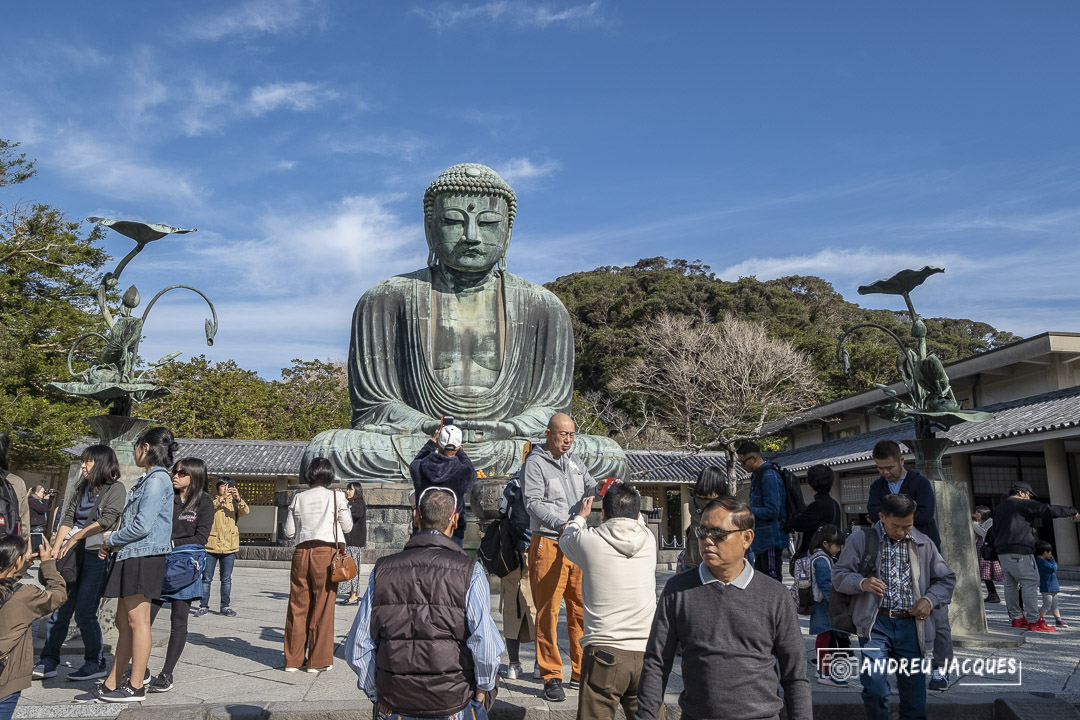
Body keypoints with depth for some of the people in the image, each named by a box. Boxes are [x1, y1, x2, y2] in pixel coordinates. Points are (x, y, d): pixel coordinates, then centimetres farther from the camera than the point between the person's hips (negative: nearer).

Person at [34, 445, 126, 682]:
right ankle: (48, 662, 17)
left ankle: (96, 663, 10)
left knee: (84, 614, -4)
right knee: (58, 610, 6)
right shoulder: (81, 489, 17)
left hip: (97, 554, -6)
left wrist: (75, 537, -12)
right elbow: (67, 519, 10)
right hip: (73, 555, 6)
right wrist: (57, 548, 0)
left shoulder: (115, 488, -3)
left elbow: (107, 520, -13)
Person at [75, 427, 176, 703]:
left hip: (143, 557, -10)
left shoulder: (157, 479, -13)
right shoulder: (147, 479, 18)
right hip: (130, 557, 10)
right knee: (123, 622, 13)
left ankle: (135, 687, 5)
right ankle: (112, 685, 20)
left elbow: (142, 525, -19)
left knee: (137, 621, -3)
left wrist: (111, 540, -5)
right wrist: (112, 542, 8)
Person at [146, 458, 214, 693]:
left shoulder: (204, 502, 2)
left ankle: (167, 674, 10)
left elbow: (201, 538, -4)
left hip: (185, 562, -3)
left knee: (178, 620, 3)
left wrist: (172, 544, -13)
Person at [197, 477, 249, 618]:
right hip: (211, 545, -1)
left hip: (229, 546, 1)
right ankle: (204, 606, 14)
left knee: (226, 579, 7)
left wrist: (238, 499, -27)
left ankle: (226, 606, 14)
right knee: (207, 578, 5)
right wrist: (221, 498, -28)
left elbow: (245, 511, -9)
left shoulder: (234, 502, 9)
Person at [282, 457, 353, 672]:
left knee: (298, 606, 10)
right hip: (326, 552, -3)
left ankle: (293, 659, 17)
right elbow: (347, 526, 6)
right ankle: (318, 660, 9)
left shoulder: (299, 498, 7)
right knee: (323, 607, 4)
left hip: (302, 552, 3)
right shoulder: (336, 497, -1)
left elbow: (289, 531, 9)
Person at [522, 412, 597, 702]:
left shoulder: (574, 461, 15)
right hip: (548, 545, -6)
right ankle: (551, 676, 6)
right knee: (548, 611, -3)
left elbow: (590, 487, 9)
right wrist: (560, 524, -28)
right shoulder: (535, 463, -6)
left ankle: (581, 670, 24)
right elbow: (533, 502, -15)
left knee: (582, 609, 11)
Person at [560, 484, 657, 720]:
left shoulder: (588, 540, -4)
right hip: (646, 652, 3)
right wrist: (629, 499, 45)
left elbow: (565, 540, 20)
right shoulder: (649, 541, 3)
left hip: (604, 654, -3)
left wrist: (580, 516, 39)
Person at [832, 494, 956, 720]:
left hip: (910, 625, 3)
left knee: (914, 695, 9)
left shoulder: (924, 543, 11)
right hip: (876, 624, -3)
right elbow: (838, 575, 2)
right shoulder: (861, 540, 2)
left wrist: (930, 600, -2)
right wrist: (862, 583, -19)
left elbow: (946, 579, 17)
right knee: (875, 689, -14)